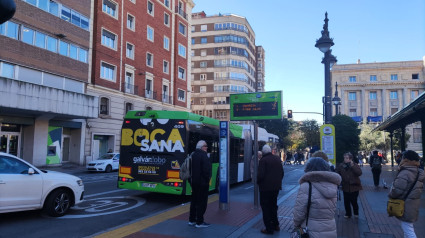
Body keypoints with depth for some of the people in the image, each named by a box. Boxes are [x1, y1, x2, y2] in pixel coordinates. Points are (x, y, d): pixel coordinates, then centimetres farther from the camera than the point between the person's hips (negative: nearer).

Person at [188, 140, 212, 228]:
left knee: (194, 201, 17)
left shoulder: (193, 155, 10)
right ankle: (199, 222, 4)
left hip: (194, 182, 9)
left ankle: (192, 220, 25)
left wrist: (191, 180, 17)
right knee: (202, 202, 0)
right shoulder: (203, 155, -17)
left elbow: (190, 169, 14)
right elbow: (206, 170, -21)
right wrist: (207, 179, -8)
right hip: (202, 183, -9)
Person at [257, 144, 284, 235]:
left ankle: (269, 229, 6)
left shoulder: (263, 160, -17)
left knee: (266, 208, 3)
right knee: (273, 205, 22)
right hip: (276, 187, 7)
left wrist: (258, 182, -2)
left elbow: (261, 174, -21)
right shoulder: (278, 159, 6)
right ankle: (275, 225, 30)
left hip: (266, 187, -7)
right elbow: (282, 173, 11)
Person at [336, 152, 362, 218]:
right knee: (346, 202, 5)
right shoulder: (341, 166, -1)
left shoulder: (355, 165, -5)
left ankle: (356, 213, 28)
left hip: (354, 187, -2)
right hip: (346, 187, 2)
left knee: (354, 201, 2)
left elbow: (359, 173, -20)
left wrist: (352, 166, -24)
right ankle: (348, 214, 25)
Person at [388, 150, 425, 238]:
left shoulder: (404, 174, -25)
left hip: (406, 207, -9)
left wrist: (390, 195, -2)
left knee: (409, 231, -4)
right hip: (414, 206, 9)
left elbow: (396, 191, -25)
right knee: (408, 227, 23)